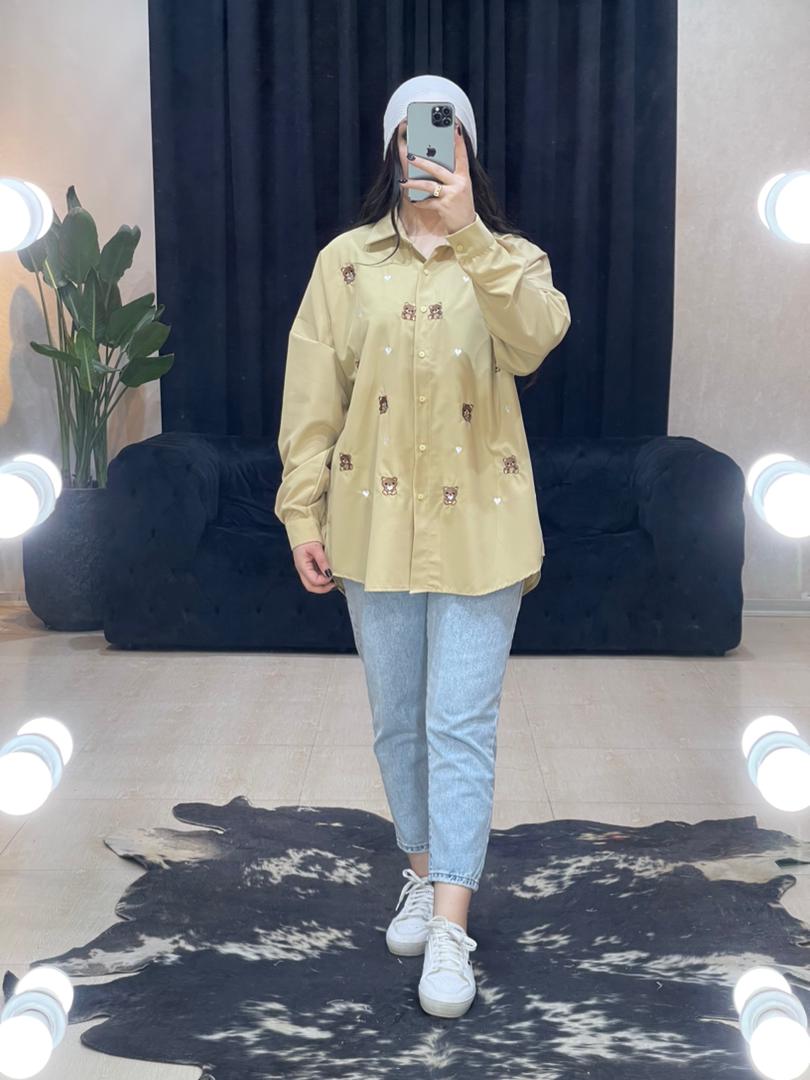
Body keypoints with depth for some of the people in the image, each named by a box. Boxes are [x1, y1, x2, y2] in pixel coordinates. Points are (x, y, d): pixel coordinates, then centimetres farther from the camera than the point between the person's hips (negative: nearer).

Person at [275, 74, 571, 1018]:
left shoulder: (510, 258, 3)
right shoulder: (345, 261, 5)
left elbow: (533, 341, -19)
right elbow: (312, 396, 2)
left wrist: (467, 234, -28)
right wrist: (303, 514, -3)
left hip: (479, 524, -2)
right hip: (375, 522, 2)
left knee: (462, 726, -3)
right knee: (397, 720, 12)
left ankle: (451, 929, 4)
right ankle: (423, 874, 32)